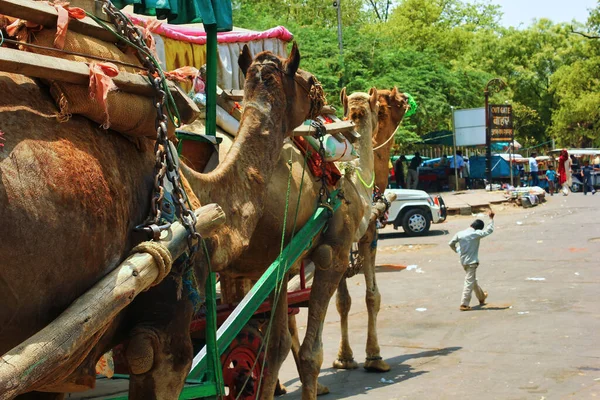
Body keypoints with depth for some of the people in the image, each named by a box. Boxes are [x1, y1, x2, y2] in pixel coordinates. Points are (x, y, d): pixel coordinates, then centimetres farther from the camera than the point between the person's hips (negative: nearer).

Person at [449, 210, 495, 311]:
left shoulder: (460, 233, 2)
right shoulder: (476, 234, -15)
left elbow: (451, 243, 7)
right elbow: (489, 230, -11)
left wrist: (457, 251, 22)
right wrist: (491, 218, -1)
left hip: (463, 261, 7)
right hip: (472, 262, -7)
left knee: (473, 280, 23)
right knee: (469, 282, -3)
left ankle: (481, 297, 42)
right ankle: (464, 304, -5)